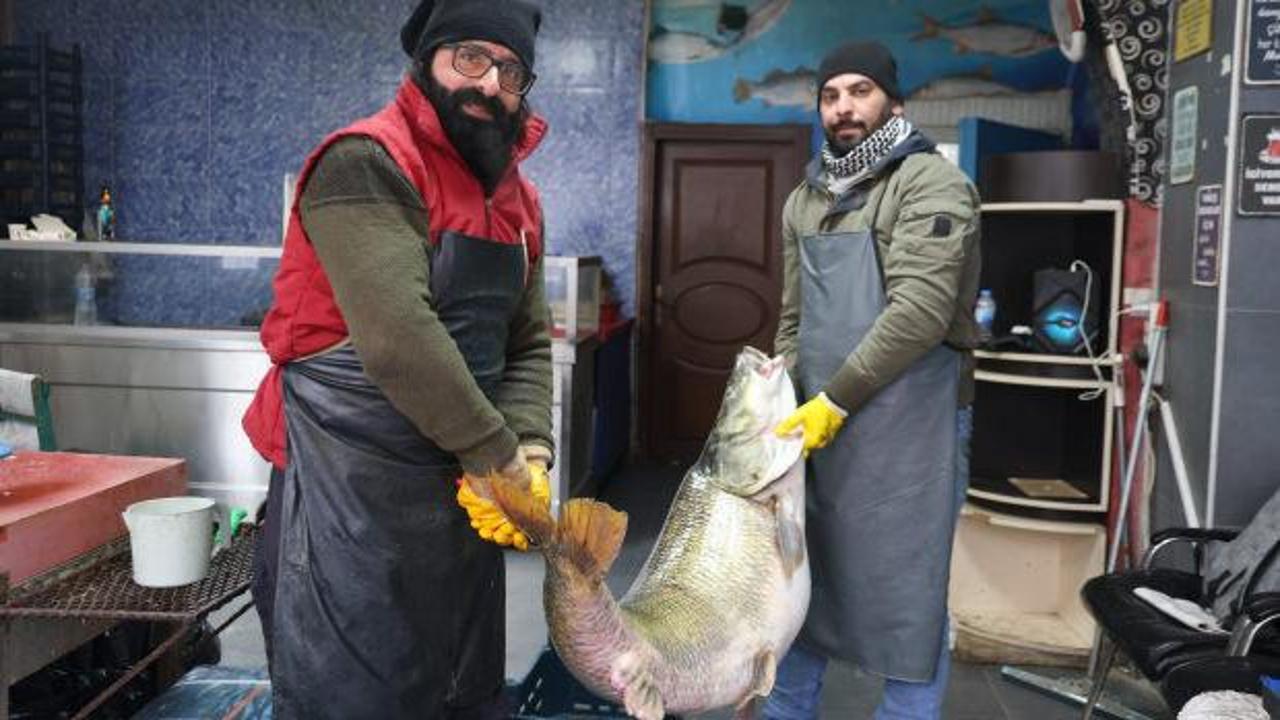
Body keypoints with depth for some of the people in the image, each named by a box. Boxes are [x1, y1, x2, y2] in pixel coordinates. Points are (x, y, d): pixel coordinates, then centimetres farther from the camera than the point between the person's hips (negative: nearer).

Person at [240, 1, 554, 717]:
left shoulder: (518, 198, 11)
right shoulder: (367, 164, -15)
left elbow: (529, 343, 9)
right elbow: (399, 339, -25)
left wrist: (531, 453, -8)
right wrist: (498, 454, -17)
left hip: (468, 490, 8)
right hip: (354, 490, -7)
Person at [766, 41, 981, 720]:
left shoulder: (932, 183, -7)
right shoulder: (804, 200, 14)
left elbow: (919, 311, -19)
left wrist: (835, 399, -18)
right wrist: (781, 404, 7)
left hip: (907, 425, -6)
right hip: (819, 420, 7)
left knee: (906, 599, 4)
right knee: (799, 581, 16)